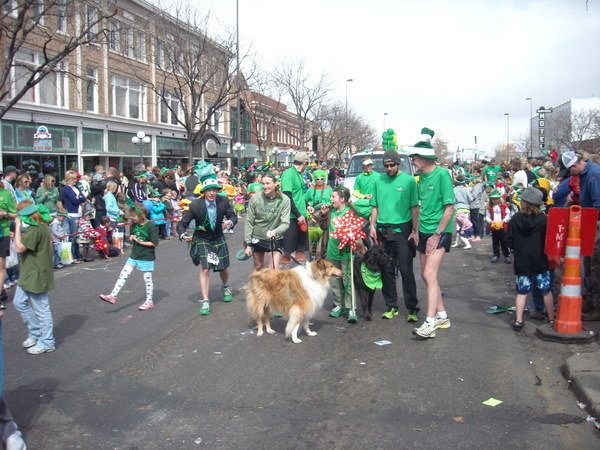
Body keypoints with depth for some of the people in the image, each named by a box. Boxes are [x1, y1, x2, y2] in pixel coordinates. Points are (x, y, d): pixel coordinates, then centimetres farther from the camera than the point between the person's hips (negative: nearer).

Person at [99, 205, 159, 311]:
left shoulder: (150, 226, -17)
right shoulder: (134, 225, 3)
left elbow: (155, 243, -17)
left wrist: (141, 242, -19)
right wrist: (132, 238, -5)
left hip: (146, 257, -6)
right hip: (134, 256, 7)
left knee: (147, 279, 5)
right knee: (123, 275, 1)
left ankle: (149, 301, 18)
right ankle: (113, 296, 4)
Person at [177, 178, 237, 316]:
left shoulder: (223, 201, -16)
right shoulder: (195, 205, -21)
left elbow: (233, 216, -6)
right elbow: (182, 224, -17)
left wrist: (230, 221, -30)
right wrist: (183, 235, -37)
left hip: (218, 239, 3)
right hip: (202, 241, -3)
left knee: (224, 268, 12)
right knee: (205, 269, -14)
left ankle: (225, 287, 46)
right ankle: (205, 302, -6)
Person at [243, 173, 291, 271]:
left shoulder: (284, 200, -16)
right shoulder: (255, 198, -14)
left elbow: (285, 223, -18)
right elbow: (249, 222, -7)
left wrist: (275, 231, -39)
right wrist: (248, 244, -7)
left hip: (275, 240, -1)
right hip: (257, 238, 2)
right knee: (258, 268, 19)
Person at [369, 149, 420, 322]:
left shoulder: (408, 180, -3)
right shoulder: (379, 181, 8)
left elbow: (415, 207, -3)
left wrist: (414, 230, -8)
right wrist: (372, 226, 4)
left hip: (402, 230, -4)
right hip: (383, 230, 4)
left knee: (406, 271, -3)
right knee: (387, 270, 9)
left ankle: (412, 308, 5)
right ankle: (391, 306, 19)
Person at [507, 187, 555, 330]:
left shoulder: (515, 219, -7)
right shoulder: (543, 219, -9)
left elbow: (510, 241, -3)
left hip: (521, 262, 1)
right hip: (540, 261, -1)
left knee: (522, 292, 8)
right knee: (546, 291, 11)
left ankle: (518, 321, 5)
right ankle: (552, 319, 20)